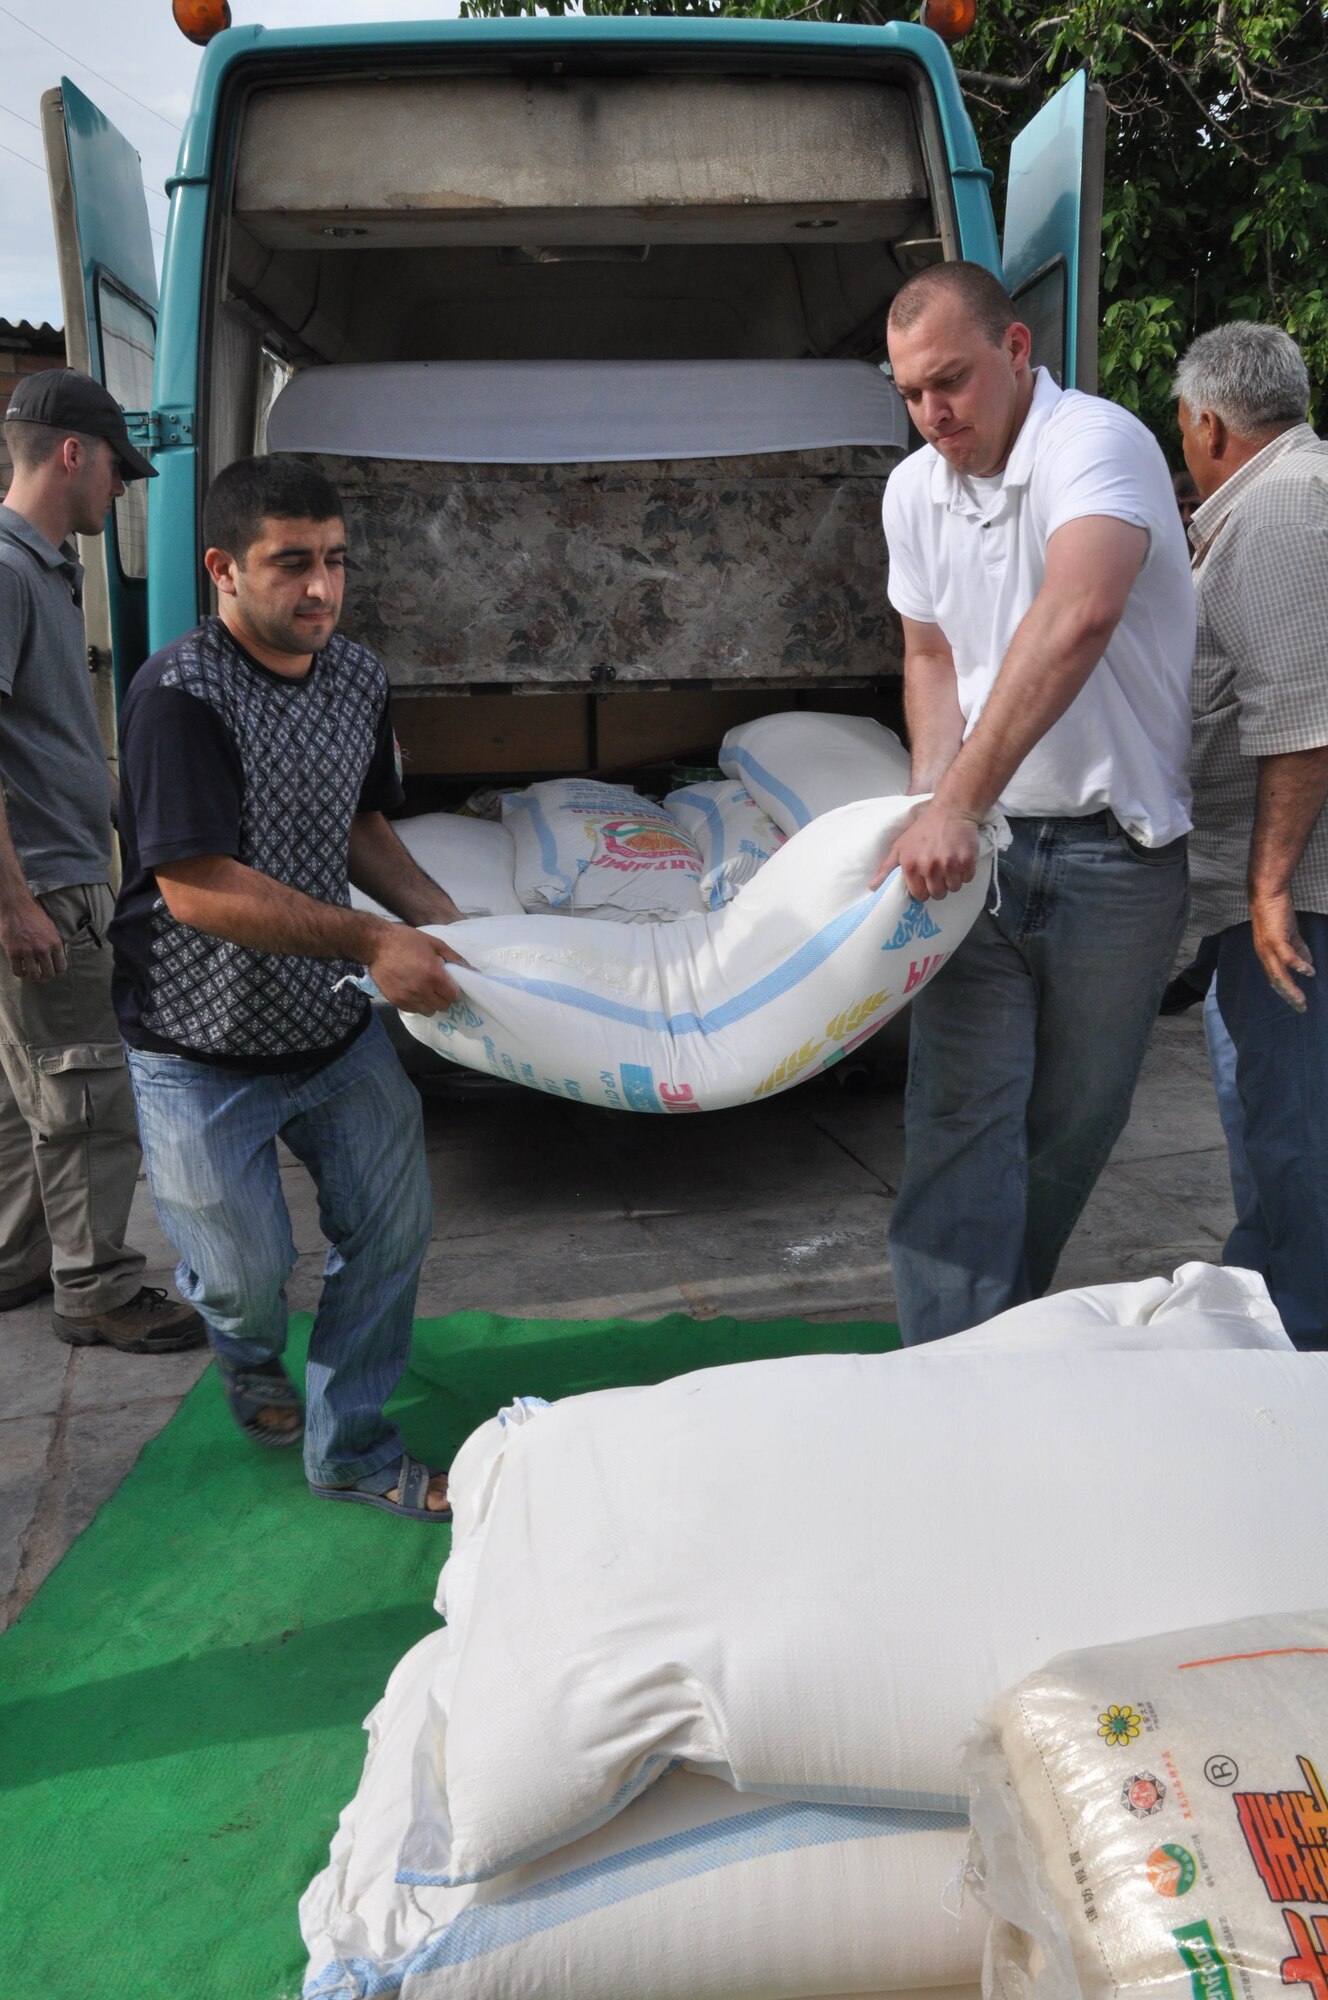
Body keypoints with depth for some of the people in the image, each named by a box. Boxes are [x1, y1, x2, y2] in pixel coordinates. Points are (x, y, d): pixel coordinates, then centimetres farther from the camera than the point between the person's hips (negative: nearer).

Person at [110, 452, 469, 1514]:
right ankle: (251, 1360, 45)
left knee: (393, 1224, 6)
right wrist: (371, 941, -28)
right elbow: (197, 888, -27)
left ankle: (352, 1450, 26)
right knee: (245, 1270, 6)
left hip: (335, 1023, 6)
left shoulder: (360, 677, 2)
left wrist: (445, 920, -1)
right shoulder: (180, 695, -21)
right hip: (203, 1044, -6)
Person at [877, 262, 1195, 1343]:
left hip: (1115, 853, -4)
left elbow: (1077, 619, -35)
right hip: (981, 847, 4)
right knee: (960, 1121, -5)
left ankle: (1009, 1331, 32)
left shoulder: (1096, 444, -16)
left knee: (1073, 1125, 10)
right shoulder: (914, 491, 6)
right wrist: (930, 808, 0)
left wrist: (958, 801, -40)